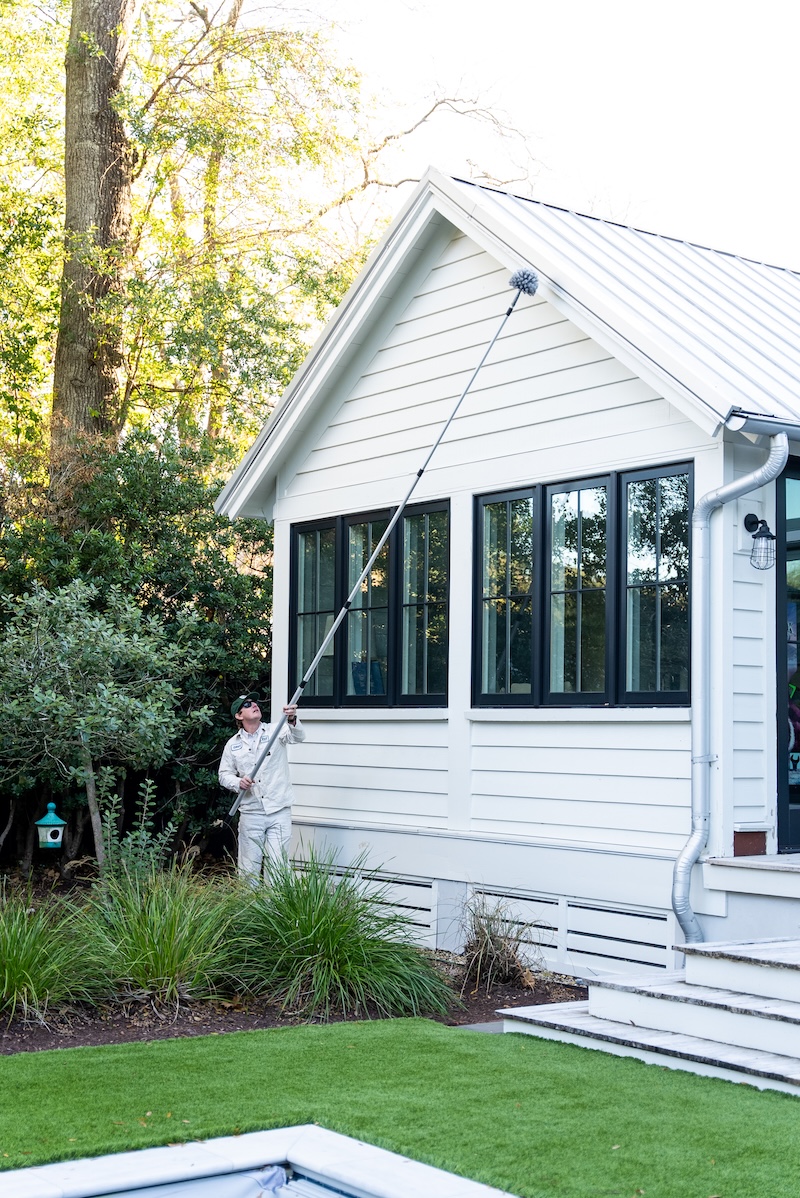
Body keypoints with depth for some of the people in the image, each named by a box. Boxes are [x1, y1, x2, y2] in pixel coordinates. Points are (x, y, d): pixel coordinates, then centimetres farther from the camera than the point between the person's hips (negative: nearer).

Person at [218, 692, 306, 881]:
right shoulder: (233, 744, 8)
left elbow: (298, 737, -17)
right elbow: (224, 774, 13)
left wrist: (292, 720, -39)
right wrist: (238, 782, -9)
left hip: (279, 811, -2)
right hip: (250, 814, 2)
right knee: (248, 868, 7)